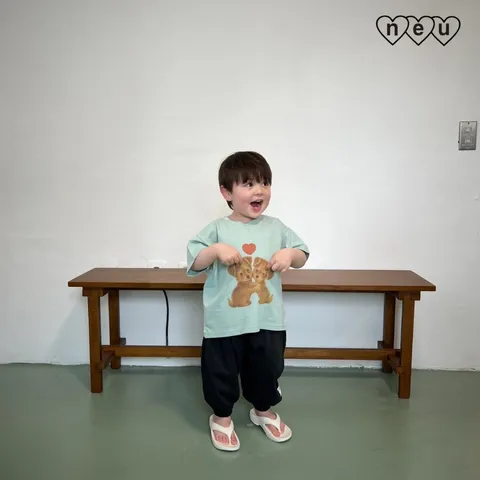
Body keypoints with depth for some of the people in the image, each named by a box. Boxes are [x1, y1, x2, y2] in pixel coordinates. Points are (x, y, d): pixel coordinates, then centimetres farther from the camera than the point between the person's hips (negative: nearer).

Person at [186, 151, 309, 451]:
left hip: (268, 321, 3)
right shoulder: (217, 230, -7)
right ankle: (222, 417, 37)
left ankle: (264, 411, 45)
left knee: (268, 369, 19)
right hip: (225, 322, -2)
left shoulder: (275, 227, 3)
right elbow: (193, 264, -10)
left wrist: (290, 254, -12)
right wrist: (216, 250, -27)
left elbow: (303, 255, 10)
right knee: (221, 371, 12)